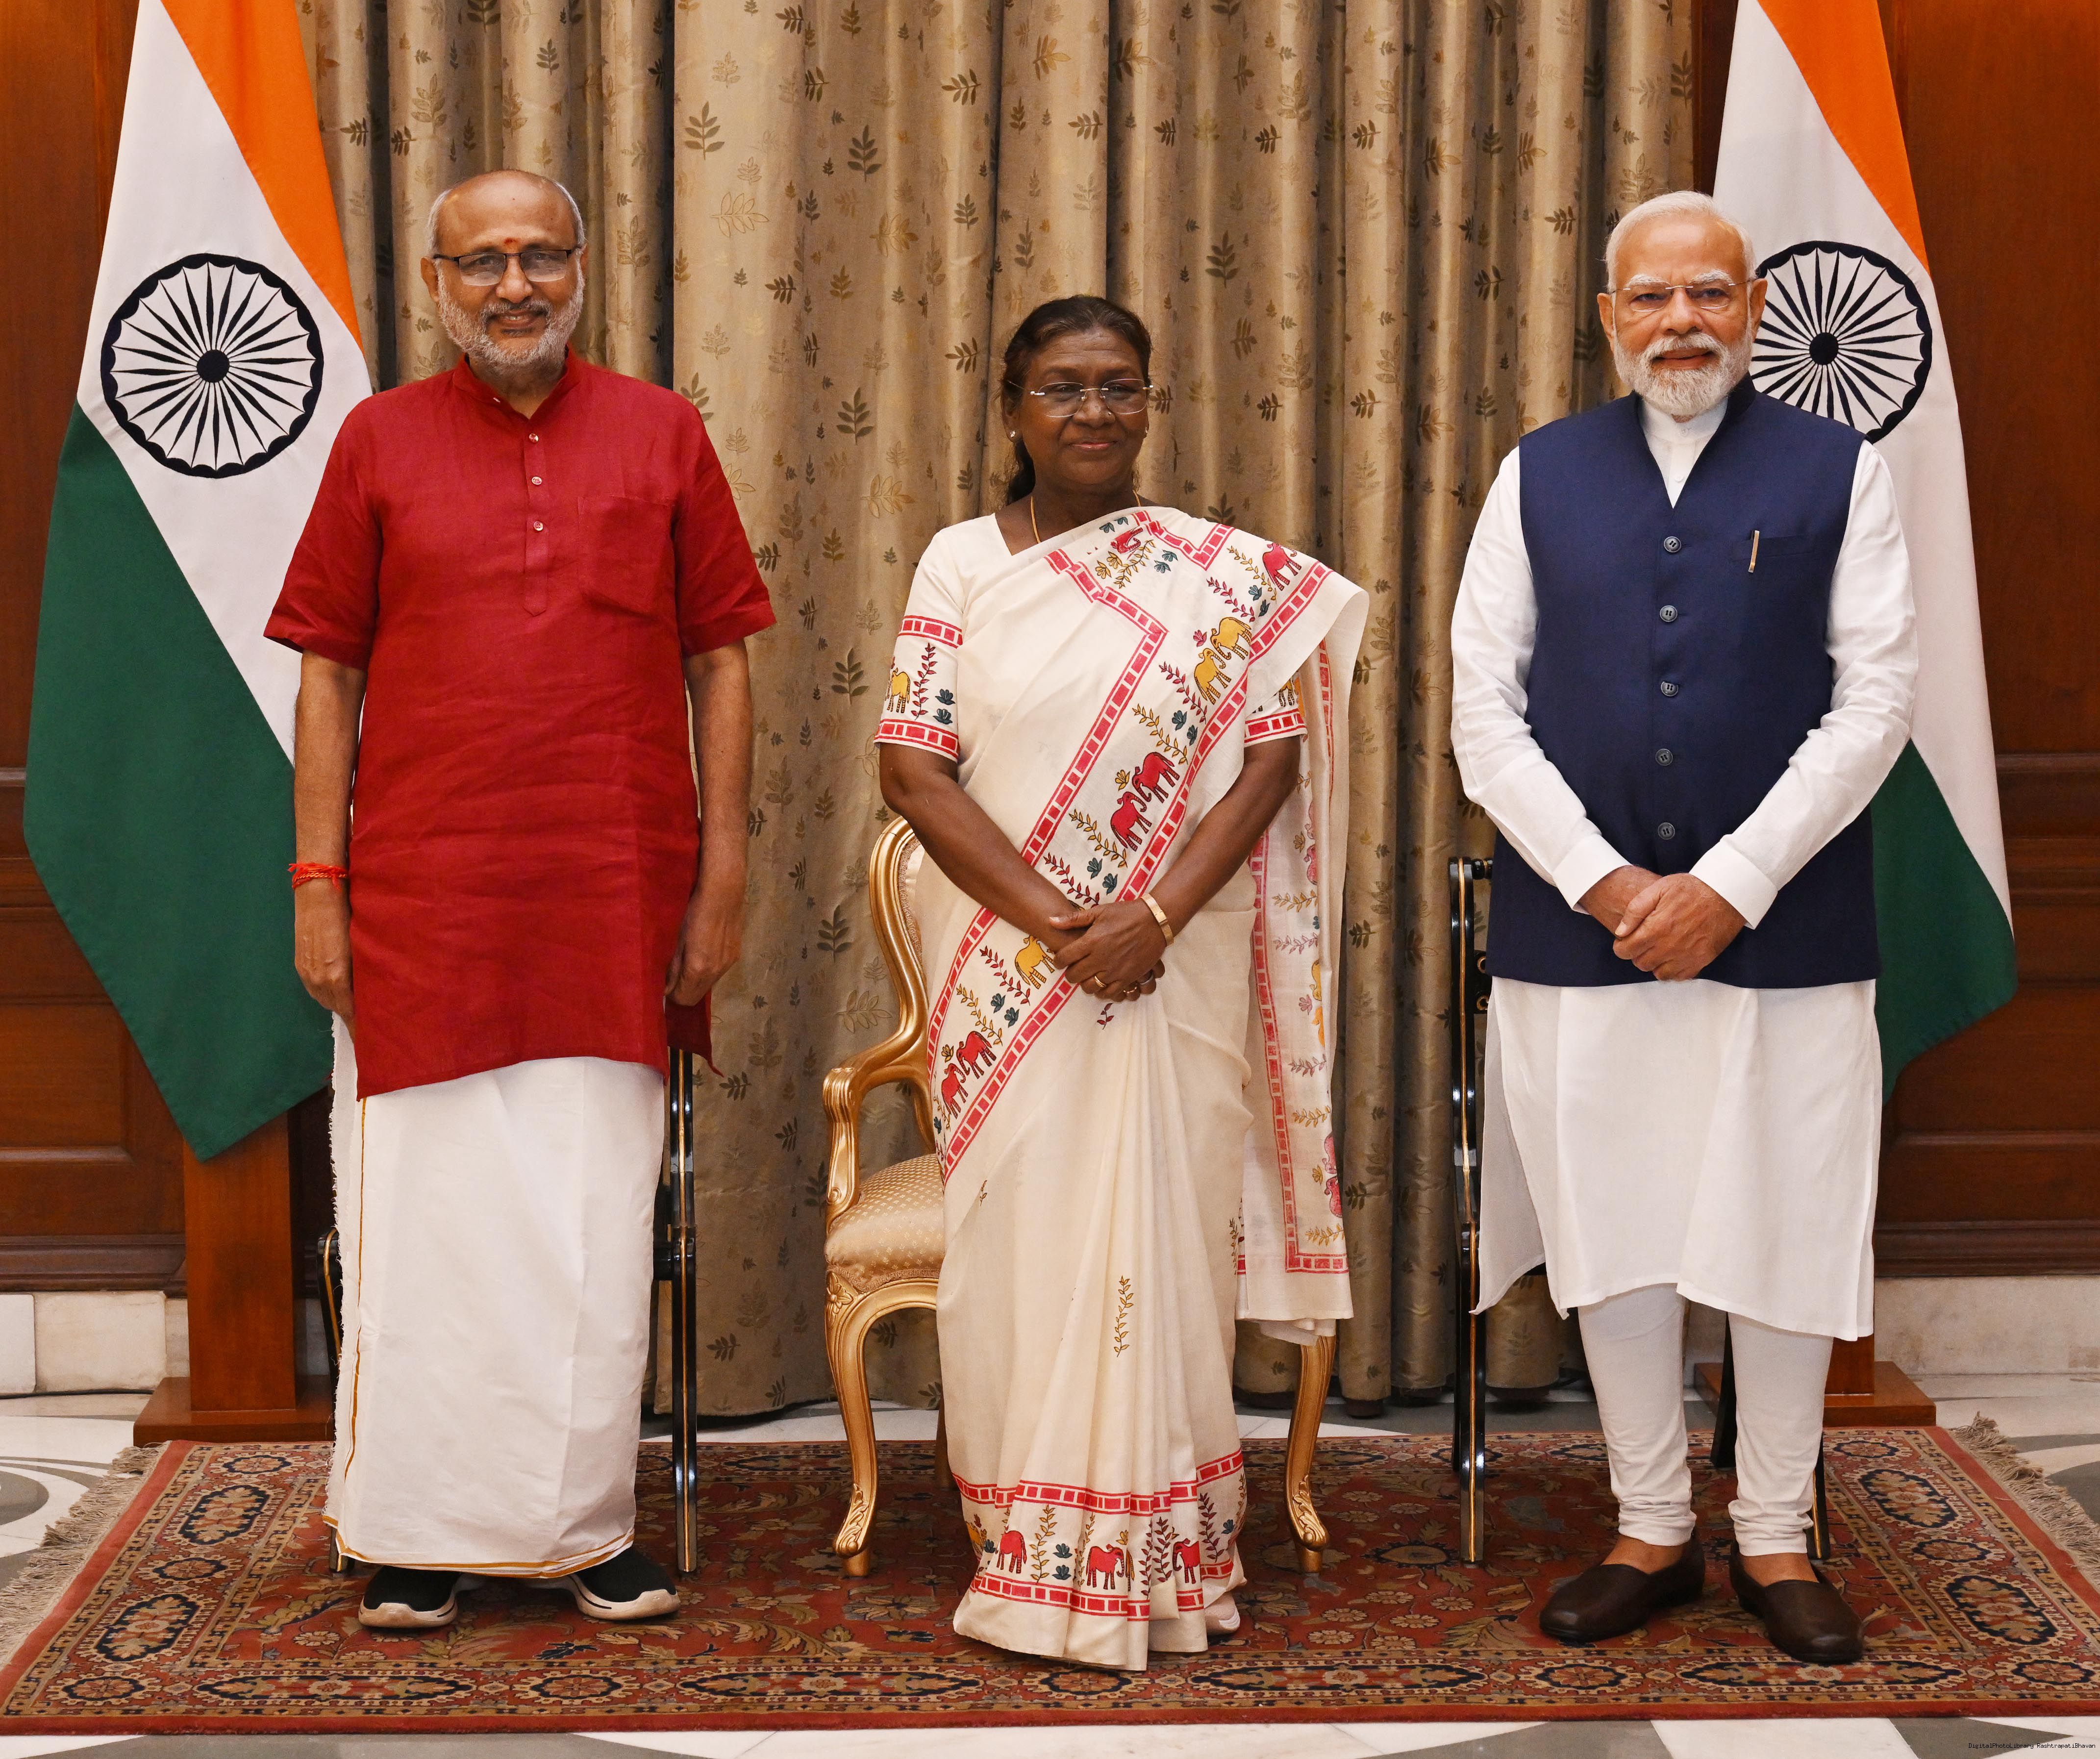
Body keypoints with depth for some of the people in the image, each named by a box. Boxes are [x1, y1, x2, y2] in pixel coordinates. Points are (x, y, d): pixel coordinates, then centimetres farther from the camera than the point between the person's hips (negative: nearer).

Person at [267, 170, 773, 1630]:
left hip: (613, 905, 1)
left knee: (599, 1221, 5)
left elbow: (720, 663, 7)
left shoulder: (662, 436, 7)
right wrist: (319, 880, -1)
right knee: (427, 1208, 5)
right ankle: (424, 1532, 16)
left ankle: (589, 1522, 17)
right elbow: (330, 673, 6)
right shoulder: (381, 441, 6)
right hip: (421, 898, 0)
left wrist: (722, 878, 2)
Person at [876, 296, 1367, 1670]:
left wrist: (1154, 915, -15)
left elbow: (1271, 759, -3)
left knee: (1161, 1238, 2)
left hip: (1173, 970, 0)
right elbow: (915, 767, -3)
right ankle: (1035, 1561, 14)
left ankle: (1163, 1563, 13)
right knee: (1016, 1239, 3)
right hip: (1008, 969, 1)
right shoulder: (960, 564, 4)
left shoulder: (1229, 577, 3)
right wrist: (1055, 920, -13)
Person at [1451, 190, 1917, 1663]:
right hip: (1582, 927, 2)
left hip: (1782, 930, -1)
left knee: (1785, 1237, 4)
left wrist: (1730, 886, -12)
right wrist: (1604, 882, -8)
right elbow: (1484, 706, 4)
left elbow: (1873, 702, -3)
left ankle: (1777, 1542, 19)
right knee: (1616, 1239, 7)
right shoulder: (1542, 476, 8)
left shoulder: (1840, 473, 3)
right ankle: (1653, 1536, 21)